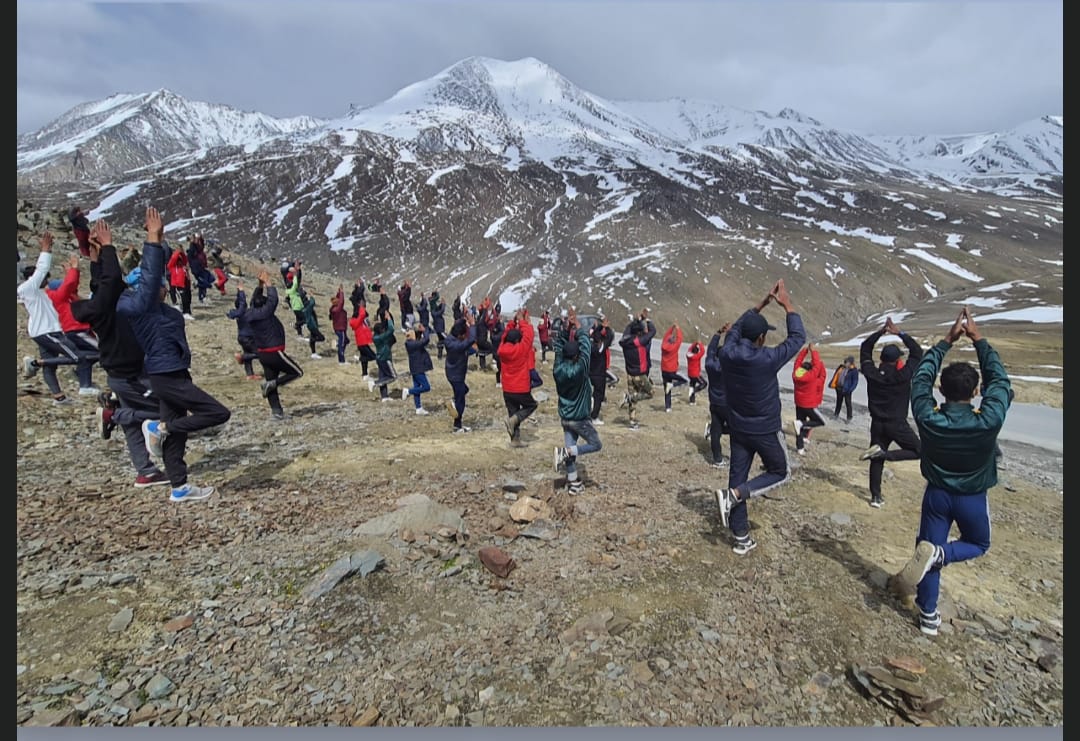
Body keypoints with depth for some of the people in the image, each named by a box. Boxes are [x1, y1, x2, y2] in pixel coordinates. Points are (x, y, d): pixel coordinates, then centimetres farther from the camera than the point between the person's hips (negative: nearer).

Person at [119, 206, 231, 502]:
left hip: (170, 375, 10)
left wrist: (157, 241, 18)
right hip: (168, 376, -10)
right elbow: (150, 275, -24)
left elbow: (155, 273, 21)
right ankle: (159, 427, 4)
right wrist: (153, 239, -23)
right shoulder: (140, 306, -14)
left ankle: (180, 488, 21)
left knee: (176, 433, 13)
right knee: (219, 413, -9)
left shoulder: (153, 307, 11)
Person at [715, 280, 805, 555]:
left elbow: (736, 328, 9)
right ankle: (733, 495, -3)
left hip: (738, 429, 5)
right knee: (780, 472, 18)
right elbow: (798, 337, -8)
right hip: (766, 430, -4)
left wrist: (762, 303, 11)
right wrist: (787, 304, 0)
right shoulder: (767, 359, -23)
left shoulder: (727, 354, -11)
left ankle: (741, 539, 19)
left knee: (738, 478, 11)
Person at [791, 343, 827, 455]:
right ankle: (800, 424, -8)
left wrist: (805, 350, 2)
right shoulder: (811, 376, -21)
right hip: (810, 405, -6)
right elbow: (817, 365, -17)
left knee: (801, 424, 12)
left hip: (799, 404, 6)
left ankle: (800, 448, 14)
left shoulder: (795, 374, -8)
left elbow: (798, 361, 2)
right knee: (821, 422, 10)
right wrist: (813, 351, -12)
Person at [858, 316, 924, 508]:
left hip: (877, 424, 4)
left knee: (877, 461, 11)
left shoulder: (871, 374, -6)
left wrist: (880, 332, 2)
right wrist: (900, 333, -4)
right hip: (897, 425, -4)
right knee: (919, 451, 12)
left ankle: (876, 497, 14)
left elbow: (865, 349, 6)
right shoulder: (903, 375, -15)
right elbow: (917, 352, -4)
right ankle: (883, 453, -10)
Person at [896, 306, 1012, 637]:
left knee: (930, 551, 13)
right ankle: (939, 553, -6)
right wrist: (978, 339, -8)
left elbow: (921, 377, -10)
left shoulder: (928, 419, -24)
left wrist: (947, 340, -7)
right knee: (978, 544, 26)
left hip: (937, 495, 1)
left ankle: (929, 616, 19)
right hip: (973, 498, -1)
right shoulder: (989, 421, -27)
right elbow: (999, 379, -12)